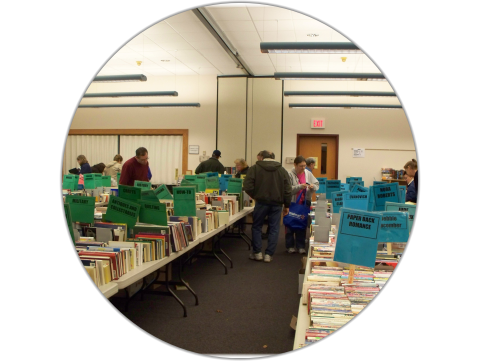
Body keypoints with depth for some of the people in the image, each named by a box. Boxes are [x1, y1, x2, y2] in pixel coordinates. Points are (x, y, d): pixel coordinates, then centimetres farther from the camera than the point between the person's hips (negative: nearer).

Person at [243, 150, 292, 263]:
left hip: (261, 202, -2)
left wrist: (254, 196, 8)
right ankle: (269, 254, 9)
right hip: (277, 203, 2)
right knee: (274, 229, 8)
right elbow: (288, 190, 3)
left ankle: (257, 252, 15)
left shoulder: (254, 168, -2)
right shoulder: (282, 170, 6)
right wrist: (286, 206, 11)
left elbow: (247, 187, -10)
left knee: (256, 226, 14)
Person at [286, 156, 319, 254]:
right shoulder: (290, 174, -9)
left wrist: (313, 187, -15)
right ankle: (290, 246, 17)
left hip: (304, 203, 4)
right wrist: (300, 186, -25)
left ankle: (301, 246, 18)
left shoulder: (308, 174, 4)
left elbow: (317, 185, 7)